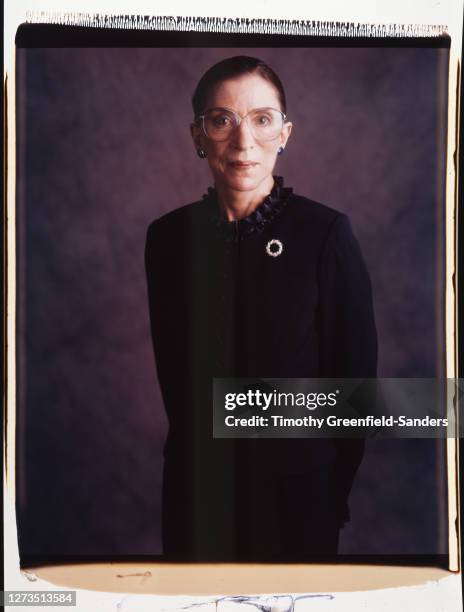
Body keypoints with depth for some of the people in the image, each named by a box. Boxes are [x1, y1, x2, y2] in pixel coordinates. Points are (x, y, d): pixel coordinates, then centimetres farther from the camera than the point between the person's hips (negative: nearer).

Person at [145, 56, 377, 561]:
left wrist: (333, 496, -4)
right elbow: (171, 369, 6)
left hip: (296, 496, -2)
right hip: (195, 488, 3)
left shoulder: (325, 233, -14)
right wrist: (195, 453, 9)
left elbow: (354, 375, -9)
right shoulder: (167, 236, -4)